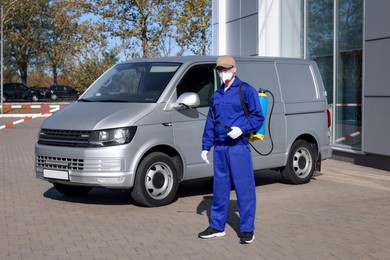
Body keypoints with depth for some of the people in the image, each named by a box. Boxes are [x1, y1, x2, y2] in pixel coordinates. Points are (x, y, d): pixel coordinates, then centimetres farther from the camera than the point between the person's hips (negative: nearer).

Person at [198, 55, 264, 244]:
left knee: (244, 188, -4)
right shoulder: (216, 95, 17)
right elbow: (210, 123, 21)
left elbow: (258, 117, -4)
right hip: (219, 147, 6)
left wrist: (241, 129, -19)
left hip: (239, 146, -6)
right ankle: (217, 227, 20)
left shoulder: (246, 91, -2)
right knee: (220, 188, 11)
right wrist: (205, 147, 17)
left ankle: (247, 230, 4)